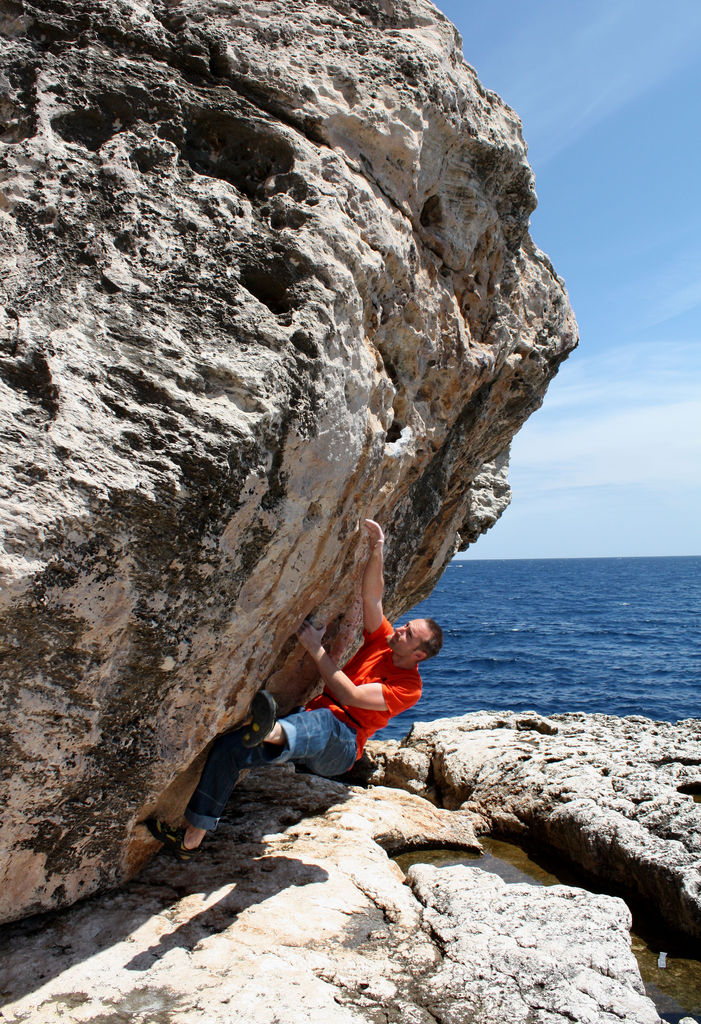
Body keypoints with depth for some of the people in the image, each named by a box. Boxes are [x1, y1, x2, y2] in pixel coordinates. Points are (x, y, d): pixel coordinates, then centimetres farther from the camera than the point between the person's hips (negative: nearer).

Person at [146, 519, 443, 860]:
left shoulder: (408, 686, -4)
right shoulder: (382, 640, 14)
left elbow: (349, 696, -14)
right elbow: (372, 595, 1)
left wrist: (316, 649, -15)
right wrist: (377, 550, -14)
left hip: (339, 746, -6)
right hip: (306, 727, 6)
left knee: (321, 718, -43)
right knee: (228, 745, -14)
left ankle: (269, 732, -78)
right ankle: (191, 840, -13)